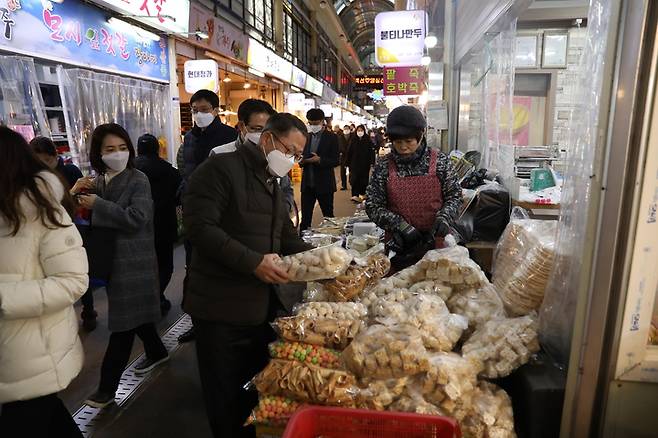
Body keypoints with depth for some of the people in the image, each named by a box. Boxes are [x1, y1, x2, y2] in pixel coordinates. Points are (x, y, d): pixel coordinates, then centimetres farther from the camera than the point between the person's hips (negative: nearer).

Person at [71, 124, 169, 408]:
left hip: (133, 261, -7)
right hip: (109, 259, 7)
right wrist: (75, 195, -5)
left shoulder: (138, 180, -12)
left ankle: (107, 387, 8)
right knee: (132, 315, 19)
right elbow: (87, 220, 12)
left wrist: (97, 205, -19)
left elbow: (135, 219, -24)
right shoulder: (97, 182, 8)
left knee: (124, 322, -1)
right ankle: (156, 352, 40)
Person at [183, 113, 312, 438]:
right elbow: (200, 225, -23)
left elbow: (285, 236, 19)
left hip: (261, 305, 8)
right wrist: (253, 262, -26)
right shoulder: (222, 169, -13)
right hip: (221, 308, -8)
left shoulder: (271, 183, 15)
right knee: (226, 396, 9)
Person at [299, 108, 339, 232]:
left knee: (328, 217, 7)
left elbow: (335, 161, -8)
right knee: (305, 217, 6)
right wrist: (302, 160, -9)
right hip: (307, 183, 4)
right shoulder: (306, 137, 11)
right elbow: (302, 157, 14)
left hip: (324, 184, -4)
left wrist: (320, 160, -23)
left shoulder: (331, 137, -3)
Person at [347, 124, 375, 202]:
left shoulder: (368, 140, -2)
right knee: (355, 179, -7)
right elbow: (350, 152, 2)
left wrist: (372, 163, -11)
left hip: (365, 164, 0)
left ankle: (361, 194, 21)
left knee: (363, 179, 8)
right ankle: (355, 195, -11)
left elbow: (372, 152, -5)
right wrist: (348, 163, -1)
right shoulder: (353, 140, 1)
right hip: (354, 163, 0)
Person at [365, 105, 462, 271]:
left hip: (436, 241, 0)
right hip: (399, 244, 0)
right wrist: (399, 225, -16)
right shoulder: (384, 166, -4)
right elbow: (373, 206, -4)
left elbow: (454, 196, 4)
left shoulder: (440, 161, -3)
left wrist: (444, 217, -15)